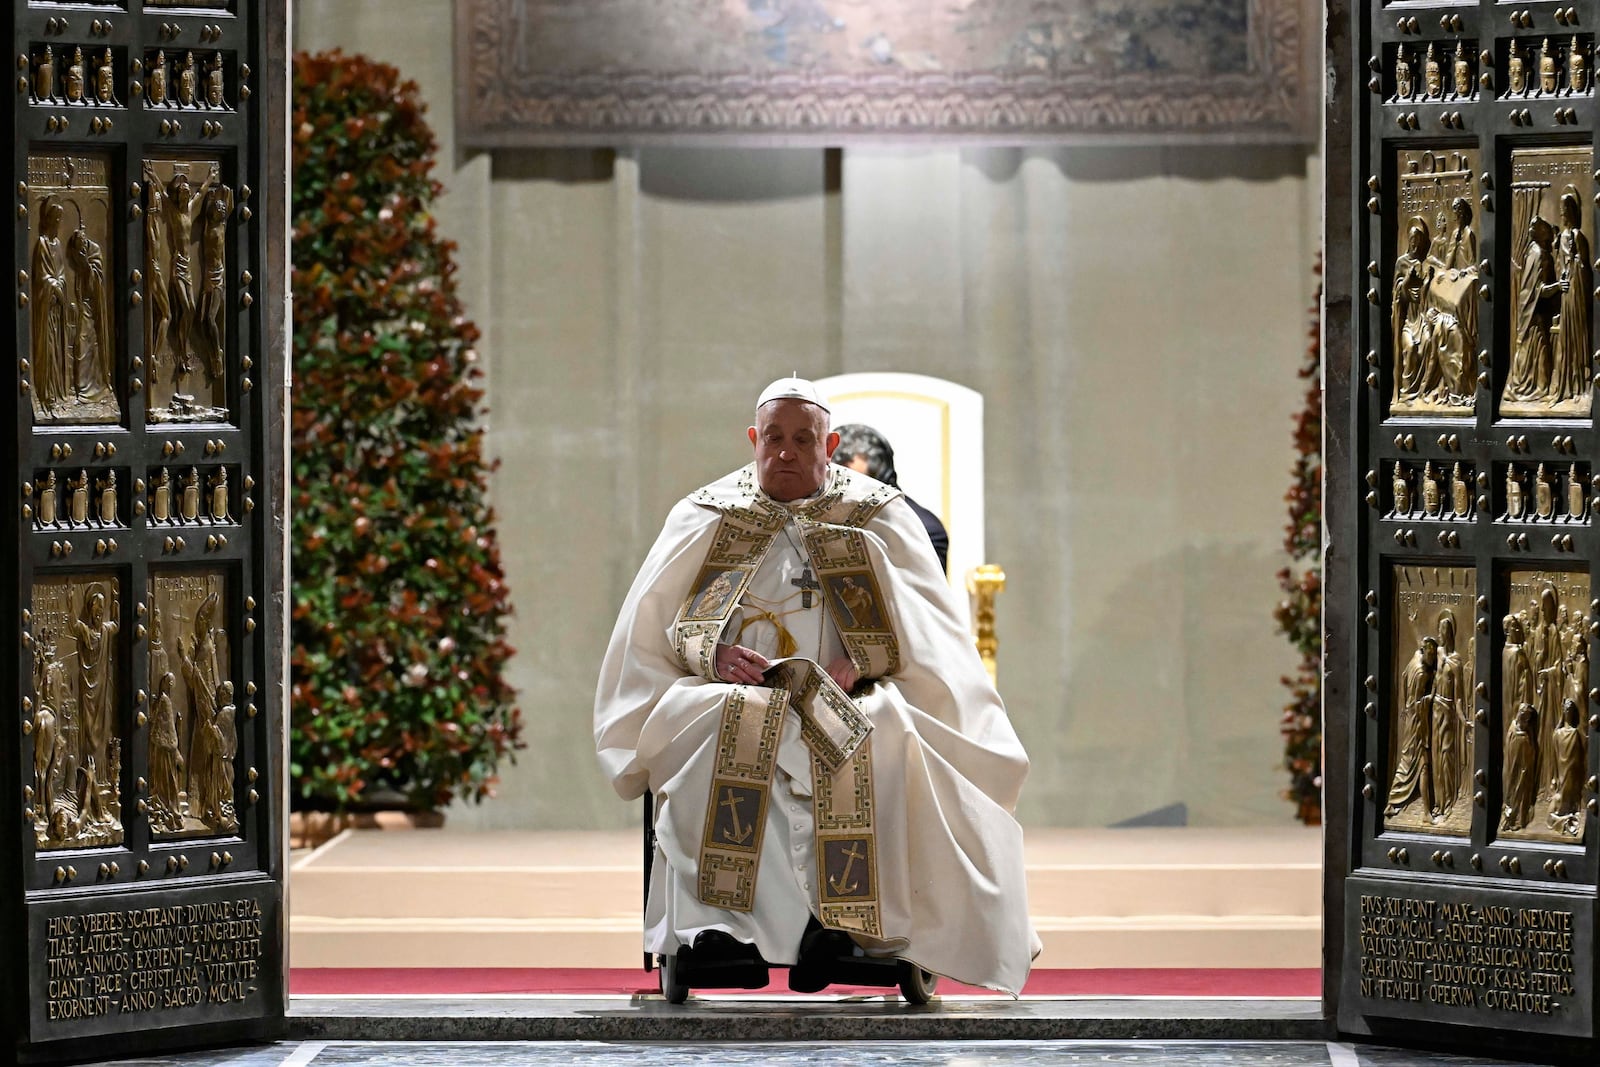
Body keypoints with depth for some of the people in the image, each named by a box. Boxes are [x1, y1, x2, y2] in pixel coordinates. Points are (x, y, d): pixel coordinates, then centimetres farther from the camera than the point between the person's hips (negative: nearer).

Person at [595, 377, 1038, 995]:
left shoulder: (879, 519, 15)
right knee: (729, 725, -36)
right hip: (732, 692, 1)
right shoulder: (704, 519, 17)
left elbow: (922, 631, 6)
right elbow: (655, 622, 10)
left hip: (850, 703, 0)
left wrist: (861, 665, -14)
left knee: (885, 736, -36)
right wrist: (715, 655, -11)